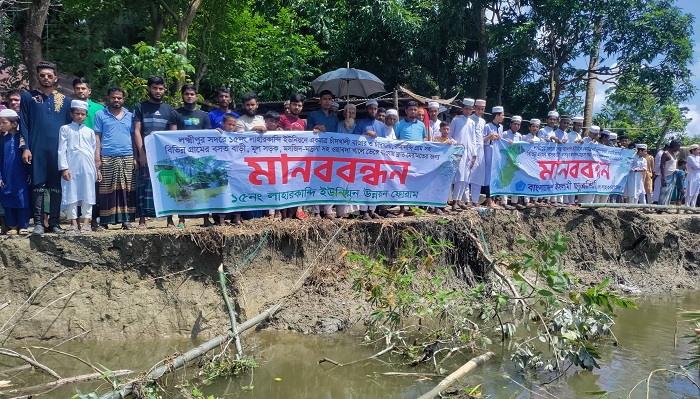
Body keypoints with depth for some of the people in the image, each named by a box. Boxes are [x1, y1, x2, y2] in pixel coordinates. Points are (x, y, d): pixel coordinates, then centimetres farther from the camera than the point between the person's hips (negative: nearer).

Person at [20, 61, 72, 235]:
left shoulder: (65, 100, 11)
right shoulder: (28, 97, 7)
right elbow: (23, 124, 4)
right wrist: (25, 148, -5)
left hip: (59, 149, 1)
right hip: (37, 149, -1)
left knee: (57, 187, 3)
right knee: (38, 186, -1)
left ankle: (54, 223, 9)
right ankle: (38, 223, 3)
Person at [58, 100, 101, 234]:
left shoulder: (90, 131, 14)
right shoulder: (65, 129, 7)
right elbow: (62, 150, 2)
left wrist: (97, 169, 14)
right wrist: (64, 168, -6)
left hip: (88, 167, 2)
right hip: (71, 167, -2)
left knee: (88, 194, 0)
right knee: (71, 194, -1)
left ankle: (86, 223, 4)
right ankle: (73, 223, 5)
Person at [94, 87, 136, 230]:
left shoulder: (130, 116, 15)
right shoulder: (100, 115, 9)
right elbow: (97, 137, 5)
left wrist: (135, 158, 7)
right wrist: (97, 158, -4)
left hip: (127, 157, 2)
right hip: (107, 158, -2)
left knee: (127, 189, -1)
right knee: (106, 189, -2)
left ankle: (126, 220, 2)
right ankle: (104, 221, 2)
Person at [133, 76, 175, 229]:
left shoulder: (169, 110, 17)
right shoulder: (141, 107, 10)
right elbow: (137, 131, 3)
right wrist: (141, 153, -8)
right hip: (146, 154, -2)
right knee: (145, 184, -5)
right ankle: (142, 219, -4)